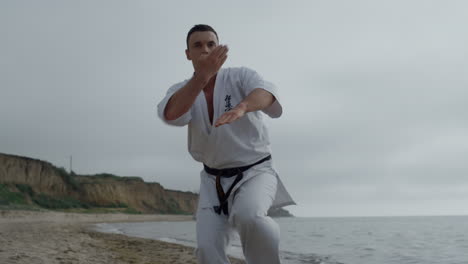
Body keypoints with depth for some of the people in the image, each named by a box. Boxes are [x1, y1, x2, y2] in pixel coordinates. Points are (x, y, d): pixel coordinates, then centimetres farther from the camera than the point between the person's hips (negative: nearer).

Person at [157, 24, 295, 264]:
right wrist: (204, 73, -41)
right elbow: (171, 115, -27)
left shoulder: (240, 77, -9)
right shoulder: (181, 91, -2)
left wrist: (241, 108, -56)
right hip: (214, 181, 3)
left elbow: (265, 92, -32)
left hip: (254, 172, -3)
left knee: (249, 217, -34)